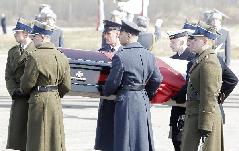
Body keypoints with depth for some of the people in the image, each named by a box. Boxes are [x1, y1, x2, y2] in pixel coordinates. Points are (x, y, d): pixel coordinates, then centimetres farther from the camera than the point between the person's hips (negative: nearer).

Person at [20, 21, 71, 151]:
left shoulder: (35, 57, -15)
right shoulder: (61, 57, 5)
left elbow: (27, 83, -11)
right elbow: (66, 86, 6)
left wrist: (25, 92, 11)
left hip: (39, 100, -6)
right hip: (56, 101, 6)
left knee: (39, 139, 0)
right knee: (56, 136, 12)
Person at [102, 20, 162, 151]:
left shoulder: (120, 56, -13)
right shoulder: (148, 55, 7)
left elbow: (113, 81, -11)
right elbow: (157, 79, 9)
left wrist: (105, 93, 9)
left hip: (127, 100, -7)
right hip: (144, 100, 7)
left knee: (126, 140, -1)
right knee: (143, 137, 13)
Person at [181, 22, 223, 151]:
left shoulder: (208, 63, -18)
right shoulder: (201, 59, 14)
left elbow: (209, 98, -21)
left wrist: (204, 126, -23)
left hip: (203, 117, -10)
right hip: (194, 115, 10)